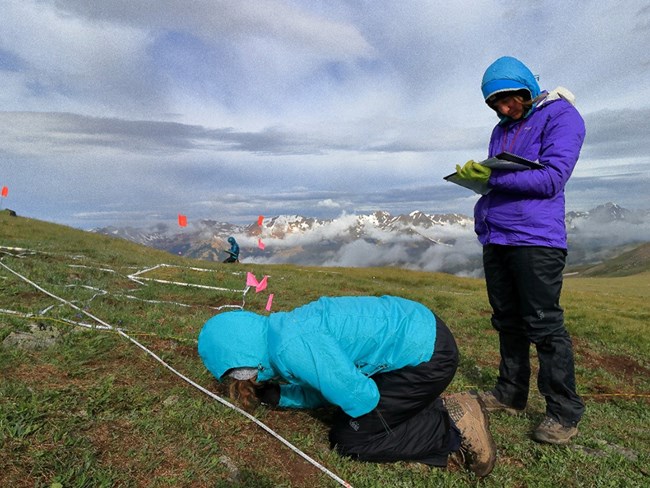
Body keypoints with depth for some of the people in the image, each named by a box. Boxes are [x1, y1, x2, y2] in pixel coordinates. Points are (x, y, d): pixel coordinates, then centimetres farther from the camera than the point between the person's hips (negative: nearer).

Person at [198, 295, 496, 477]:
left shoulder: (290, 347, -24)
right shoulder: (284, 330, 5)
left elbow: (360, 398, -20)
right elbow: (322, 392, 12)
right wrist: (273, 395, 4)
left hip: (427, 354, -9)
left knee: (348, 440, 1)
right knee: (346, 419, 18)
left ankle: (454, 430, 3)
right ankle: (444, 410, 16)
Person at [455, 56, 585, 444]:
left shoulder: (561, 116, -3)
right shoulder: (502, 130, 19)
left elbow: (551, 180, -16)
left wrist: (491, 177, -21)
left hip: (534, 239, -7)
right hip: (495, 239, 8)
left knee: (544, 324, -4)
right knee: (508, 322, 13)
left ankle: (565, 412, 10)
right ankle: (511, 394, 26)